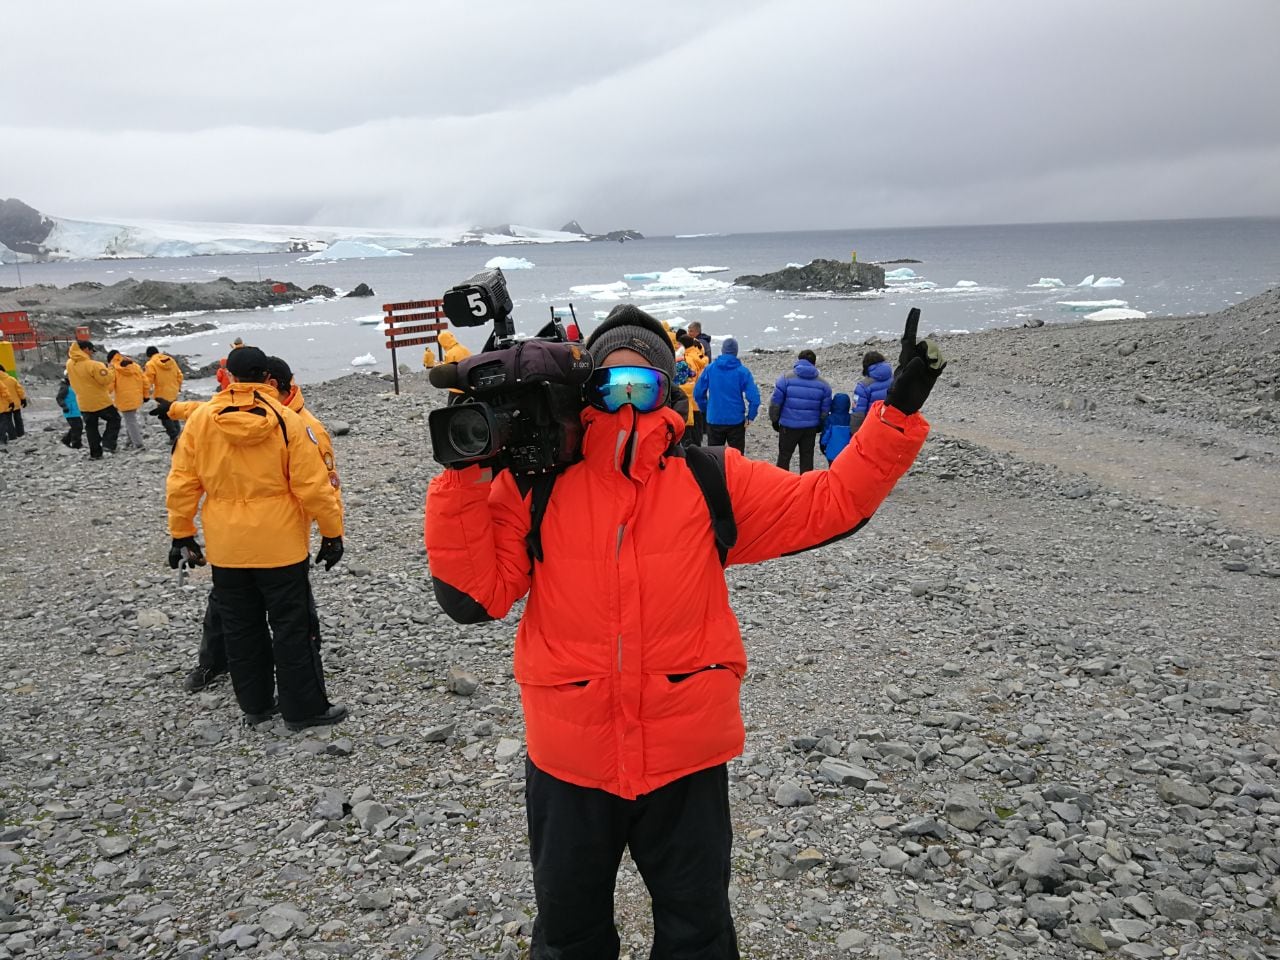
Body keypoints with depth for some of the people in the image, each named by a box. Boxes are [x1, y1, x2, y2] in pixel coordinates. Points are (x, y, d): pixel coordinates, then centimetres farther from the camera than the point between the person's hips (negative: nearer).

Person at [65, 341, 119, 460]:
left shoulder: (69, 364, 2)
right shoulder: (93, 365, -21)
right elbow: (106, 379, -21)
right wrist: (110, 371, -5)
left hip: (84, 403, 6)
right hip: (100, 401, -6)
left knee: (91, 427, 14)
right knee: (114, 419, 13)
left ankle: (95, 453, 15)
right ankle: (108, 444, -1)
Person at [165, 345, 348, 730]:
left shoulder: (200, 418, -5)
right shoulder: (285, 420, -13)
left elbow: (182, 482, 0)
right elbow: (313, 485, -13)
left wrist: (181, 533, 11)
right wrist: (332, 532, -3)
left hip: (226, 545, 3)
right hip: (279, 543, -3)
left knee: (240, 627, 16)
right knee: (291, 626, 7)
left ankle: (254, 703, 28)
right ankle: (304, 709, 13)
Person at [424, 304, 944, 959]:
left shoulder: (712, 478, -6)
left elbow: (829, 502, -2)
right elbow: (474, 594, -11)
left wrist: (896, 416, -10)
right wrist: (465, 476, -20)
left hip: (687, 756, 0)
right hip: (569, 758, 0)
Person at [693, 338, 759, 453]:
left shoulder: (710, 369, -4)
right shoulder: (742, 371, -9)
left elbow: (698, 393, -1)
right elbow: (754, 397, -15)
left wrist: (705, 410, 12)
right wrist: (750, 417, -2)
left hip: (714, 420, 2)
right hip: (736, 421, -2)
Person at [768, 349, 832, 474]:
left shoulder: (786, 378, -6)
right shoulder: (822, 383, 3)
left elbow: (775, 401, -7)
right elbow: (825, 408, 6)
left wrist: (774, 420, 5)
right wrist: (820, 425, 19)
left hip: (788, 426, -2)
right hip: (811, 427, 3)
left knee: (784, 457, 8)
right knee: (807, 457, 12)